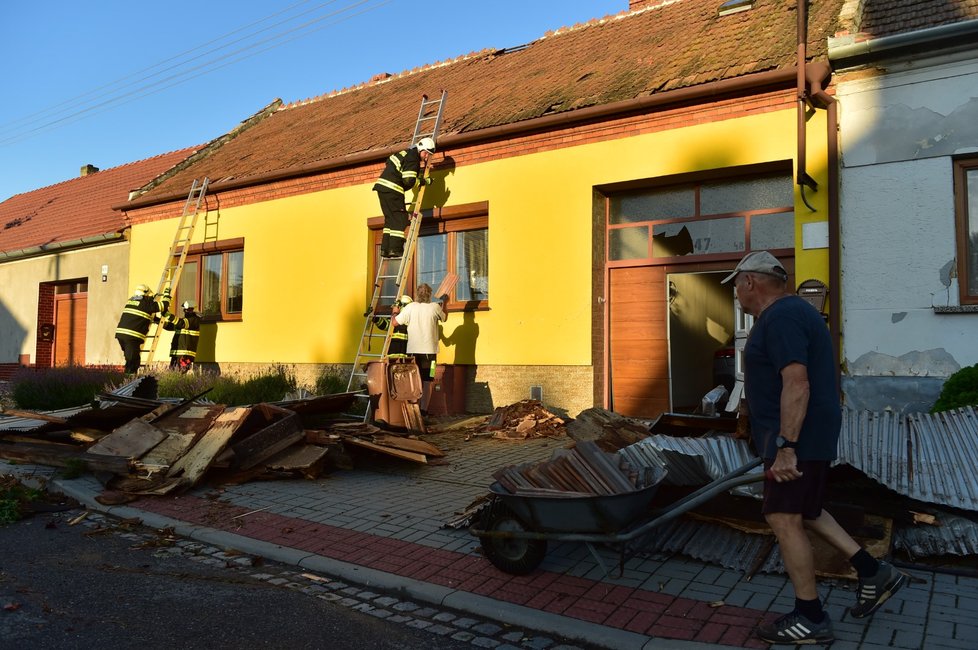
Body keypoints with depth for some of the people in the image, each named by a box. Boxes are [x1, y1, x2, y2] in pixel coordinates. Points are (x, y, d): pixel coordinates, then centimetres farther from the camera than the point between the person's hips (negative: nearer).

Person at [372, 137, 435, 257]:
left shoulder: (407, 153, 18)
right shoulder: (412, 160, -12)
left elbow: (389, 161, 31)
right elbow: (409, 181, -21)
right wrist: (425, 181, -7)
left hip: (383, 188, 10)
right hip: (391, 190, -10)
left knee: (390, 218, 12)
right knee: (400, 218, -7)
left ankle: (385, 249, 9)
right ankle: (395, 249, -12)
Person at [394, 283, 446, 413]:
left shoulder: (410, 307, -3)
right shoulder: (435, 307, -3)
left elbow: (395, 322, 2)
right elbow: (444, 318, 17)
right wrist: (443, 303, 33)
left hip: (412, 350, 1)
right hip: (429, 350, -1)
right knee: (427, 382, 3)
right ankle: (423, 410, -1)